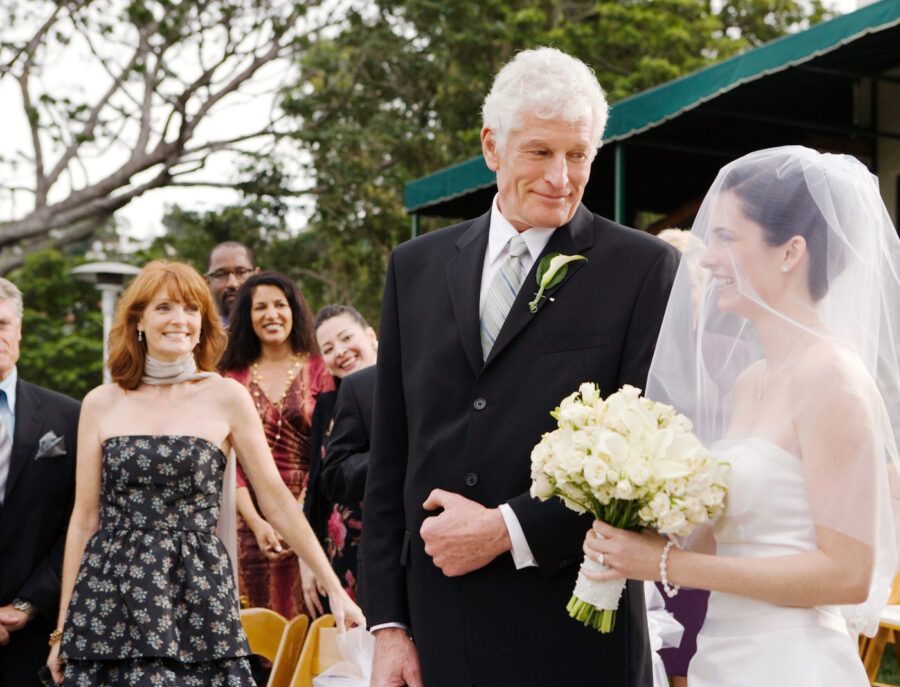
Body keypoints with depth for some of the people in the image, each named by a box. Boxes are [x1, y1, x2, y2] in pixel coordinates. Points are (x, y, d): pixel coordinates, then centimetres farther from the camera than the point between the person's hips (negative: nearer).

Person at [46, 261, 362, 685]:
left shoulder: (226, 397, 3)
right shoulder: (101, 404, 7)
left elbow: (276, 501, 4)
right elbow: (84, 519, 8)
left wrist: (334, 588, 0)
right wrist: (63, 627, 8)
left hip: (197, 594, -1)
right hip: (111, 600, 1)